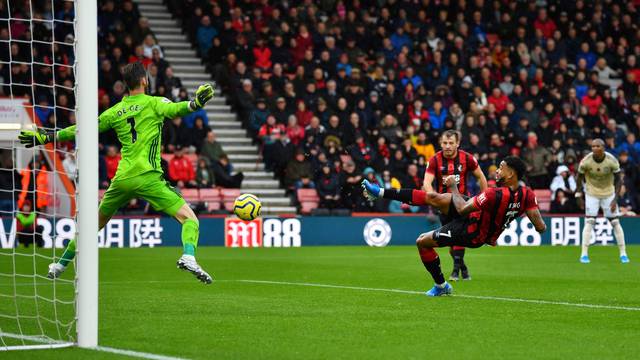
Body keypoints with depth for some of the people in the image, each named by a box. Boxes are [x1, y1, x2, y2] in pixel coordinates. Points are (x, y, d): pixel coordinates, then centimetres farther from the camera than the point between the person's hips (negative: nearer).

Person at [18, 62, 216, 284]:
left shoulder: (115, 112, 15)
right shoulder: (152, 103, 3)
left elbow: (80, 130, 16)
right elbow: (174, 109, -19)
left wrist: (46, 138, 24)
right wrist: (195, 103, -34)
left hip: (122, 179, 5)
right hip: (148, 177, -5)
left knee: (95, 223, 23)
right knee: (189, 218, -5)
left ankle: (60, 265, 29)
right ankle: (188, 257, -33)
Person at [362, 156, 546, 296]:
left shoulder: (495, 194, -36)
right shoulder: (527, 194, -19)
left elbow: (462, 209, -23)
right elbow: (540, 227, -19)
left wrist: (453, 186, -11)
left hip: (471, 233, -7)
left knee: (422, 242, 7)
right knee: (433, 197, 3)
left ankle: (441, 285, 24)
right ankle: (381, 192, 9)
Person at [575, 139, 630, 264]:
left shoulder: (612, 161, -20)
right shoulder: (586, 161, -20)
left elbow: (618, 180, -10)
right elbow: (579, 178, -3)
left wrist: (615, 199, -17)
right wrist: (579, 196, -3)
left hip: (608, 193, 1)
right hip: (591, 194, -1)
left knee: (615, 222, 1)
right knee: (589, 222, -13)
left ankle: (623, 253, 10)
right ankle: (584, 254, -10)